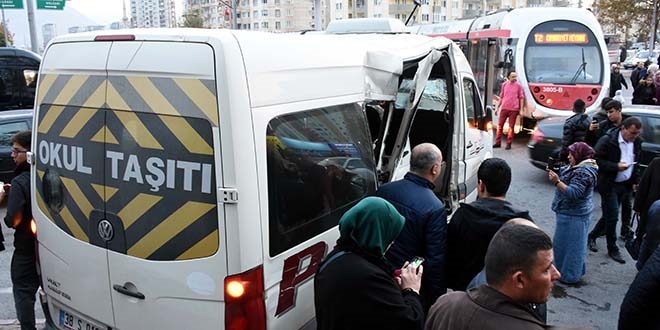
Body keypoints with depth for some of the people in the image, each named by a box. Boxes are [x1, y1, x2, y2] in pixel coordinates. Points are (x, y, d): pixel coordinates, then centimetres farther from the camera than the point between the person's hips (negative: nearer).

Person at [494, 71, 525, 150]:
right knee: (500, 125, 4)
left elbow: (521, 98, 2)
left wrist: (521, 110, -4)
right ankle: (498, 142, 12)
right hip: (504, 108, 3)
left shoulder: (518, 85, 0)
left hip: (514, 109, -3)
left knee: (511, 126, 2)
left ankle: (509, 143, 9)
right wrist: (497, 107, 13)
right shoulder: (504, 85, 8)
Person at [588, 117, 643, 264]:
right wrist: (616, 166, -24)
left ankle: (592, 236, 33)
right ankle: (612, 249, 13)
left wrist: (635, 181, 9)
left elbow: (636, 162, 15)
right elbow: (597, 160, -15)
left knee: (609, 215, 13)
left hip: (626, 185, 6)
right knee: (612, 216, -2)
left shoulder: (637, 142, 3)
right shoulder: (607, 141, -16)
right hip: (609, 184, -6)